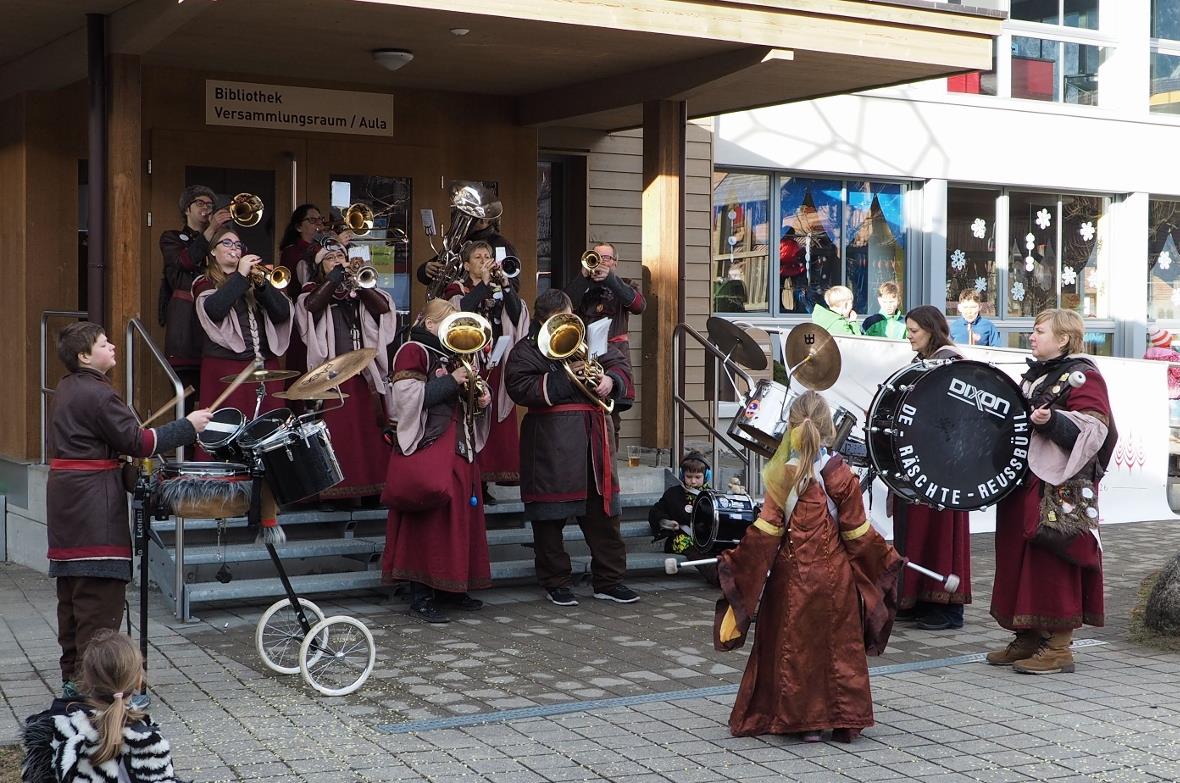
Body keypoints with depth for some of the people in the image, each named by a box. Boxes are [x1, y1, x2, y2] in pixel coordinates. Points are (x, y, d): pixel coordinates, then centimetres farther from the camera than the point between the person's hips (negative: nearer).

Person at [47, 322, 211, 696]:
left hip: (65, 496, 10)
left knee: (72, 589, 14)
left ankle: (72, 675, 23)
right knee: (99, 593, -7)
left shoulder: (67, 389, 14)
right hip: (93, 504, -10)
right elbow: (138, 442, -16)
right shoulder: (98, 394, -16)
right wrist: (188, 426, -11)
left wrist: (126, 443, 19)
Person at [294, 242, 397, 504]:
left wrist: (360, 283, -12)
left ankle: (371, 487, 7)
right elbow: (310, 305, -13)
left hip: (364, 371, 2)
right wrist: (333, 279, -13)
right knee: (334, 429, -6)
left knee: (369, 428, 1)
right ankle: (332, 490, -2)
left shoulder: (359, 288, 16)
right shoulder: (314, 289, 10)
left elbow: (383, 307, -2)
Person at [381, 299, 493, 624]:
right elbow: (409, 397, -18)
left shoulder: (452, 355, 20)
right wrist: (451, 381, -17)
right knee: (429, 520, -8)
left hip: (458, 448, 8)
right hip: (426, 447, -8)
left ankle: (451, 588, 17)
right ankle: (420, 597, -3)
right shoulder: (413, 351, -5)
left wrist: (480, 399, 6)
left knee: (458, 515, 8)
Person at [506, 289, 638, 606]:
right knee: (551, 515, 2)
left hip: (593, 436, 4)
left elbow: (620, 364, 17)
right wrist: (564, 379, -18)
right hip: (551, 442, -4)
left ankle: (609, 580, 17)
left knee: (602, 511, 8)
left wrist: (610, 380, -6)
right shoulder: (528, 349, -1)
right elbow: (519, 387, -14)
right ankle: (556, 583, 15)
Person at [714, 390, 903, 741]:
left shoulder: (783, 477, -6)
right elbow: (857, 533, -2)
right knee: (839, 645, 9)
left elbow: (766, 530, -9)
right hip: (834, 576, 0)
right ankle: (844, 719, 14)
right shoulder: (841, 476, -5)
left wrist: (736, 563, -2)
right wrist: (886, 558, 13)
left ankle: (802, 720, 11)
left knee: (794, 645, 8)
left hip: (792, 576, 0)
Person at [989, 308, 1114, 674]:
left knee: (1053, 562, -7)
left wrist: (1052, 421, -30)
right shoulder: (1033, 375, 18)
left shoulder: (1083, 376, -8)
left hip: (1060, 489, -9)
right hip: (1024, 485, 9)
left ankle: (1059, 647, -1)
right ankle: (1028, 638, 19)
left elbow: (1094, 428, -18)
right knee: (1019, 558, 10)